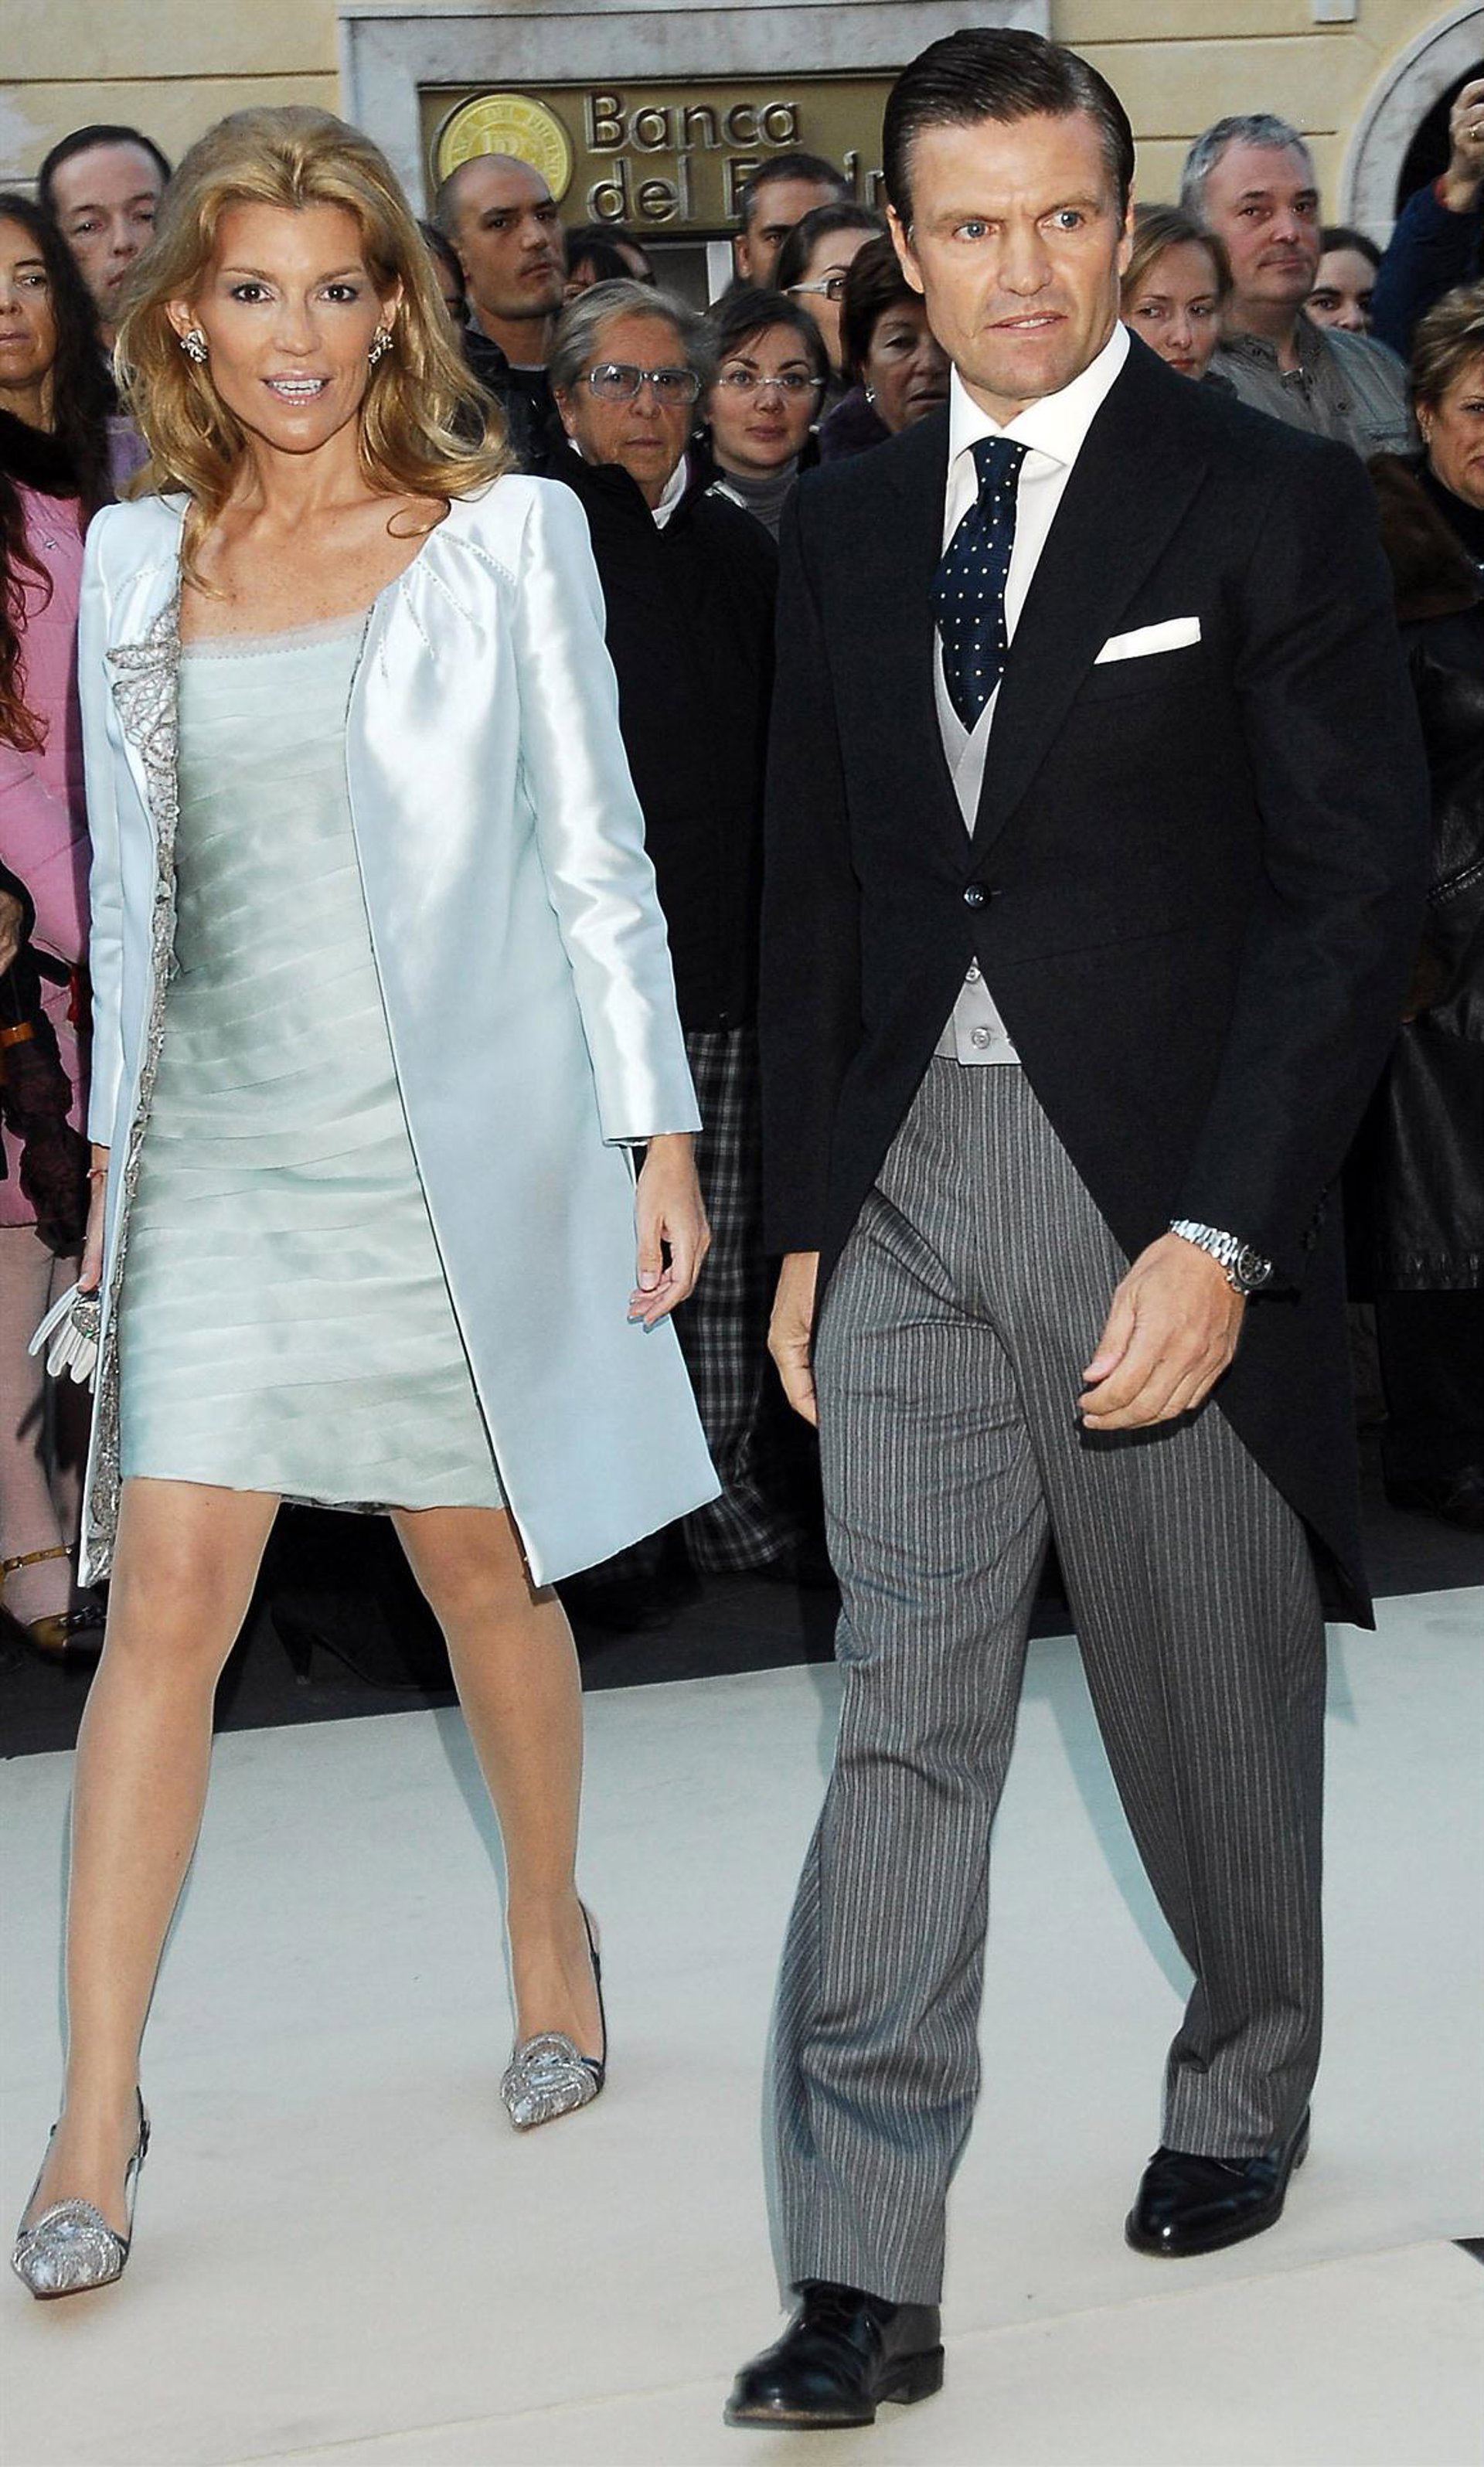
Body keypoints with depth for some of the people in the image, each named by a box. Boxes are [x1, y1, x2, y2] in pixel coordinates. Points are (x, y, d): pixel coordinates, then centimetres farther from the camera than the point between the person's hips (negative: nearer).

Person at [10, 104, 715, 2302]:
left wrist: (658, 1133, -2)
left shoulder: (506, 535, -1)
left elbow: (594, 853, 1)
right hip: (220, 1159, 2)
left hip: (455, 1144, -2)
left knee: (484, 1572, 10)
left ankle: (548, 1928, 37)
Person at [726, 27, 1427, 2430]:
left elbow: (1357, 883, -9)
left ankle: (1246, 2092, 38)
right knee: (905, 1717, -2)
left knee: (1216, 1707, 12)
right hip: (911, 1181, 3)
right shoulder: (849, 526, 10)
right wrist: (805, 1215, 10)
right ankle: (866, 2275, -1)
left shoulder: (1272, 502, -5)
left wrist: (1225, 1233, -16)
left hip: (1162, 1180, -3)